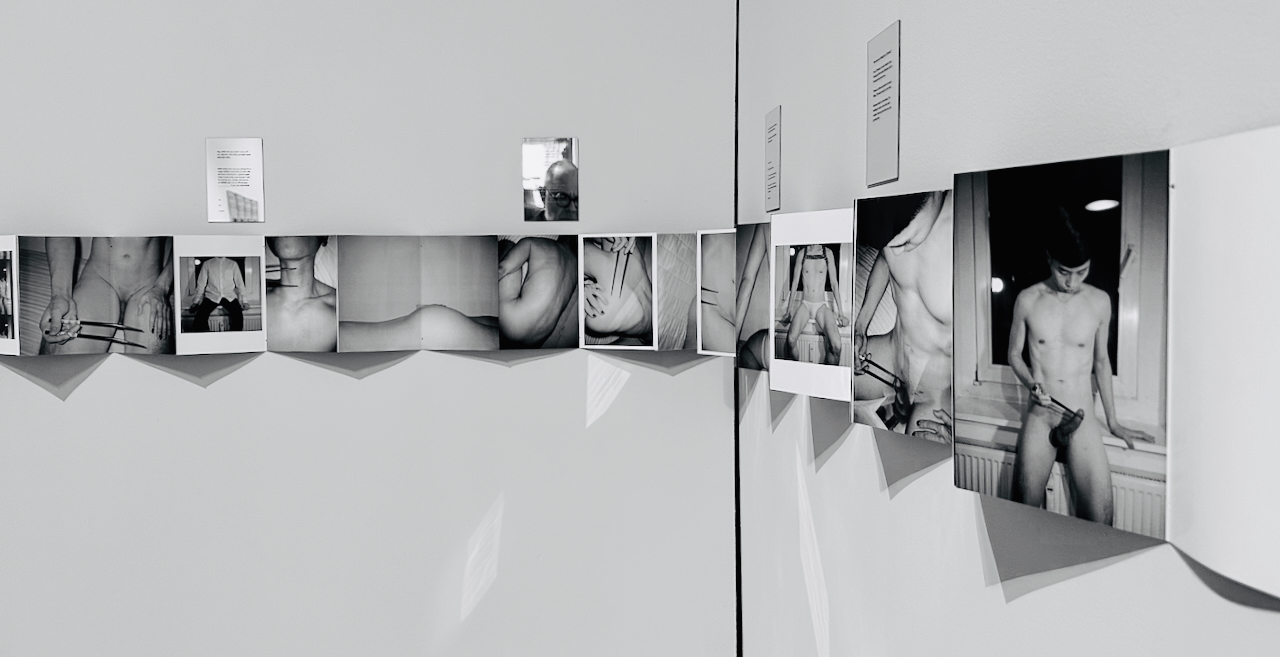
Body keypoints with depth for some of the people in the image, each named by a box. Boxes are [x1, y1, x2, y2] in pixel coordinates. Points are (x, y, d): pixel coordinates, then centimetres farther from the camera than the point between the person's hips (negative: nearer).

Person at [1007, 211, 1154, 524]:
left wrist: (1113, 422, 15)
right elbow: (1014, 354, 9)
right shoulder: (1028, 300, -2)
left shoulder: (1099, 302, 0)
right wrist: (1033, 385, -12)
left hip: (1082, 420, 0)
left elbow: (1101, 361, 11)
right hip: (1038, 417, 0)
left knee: (1099, 520, -9)